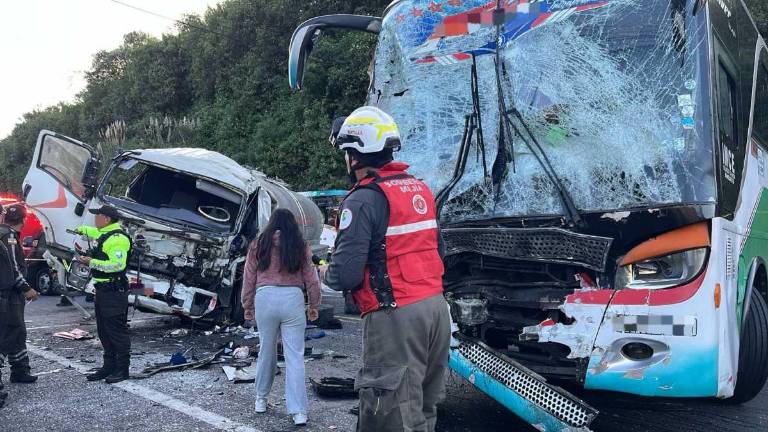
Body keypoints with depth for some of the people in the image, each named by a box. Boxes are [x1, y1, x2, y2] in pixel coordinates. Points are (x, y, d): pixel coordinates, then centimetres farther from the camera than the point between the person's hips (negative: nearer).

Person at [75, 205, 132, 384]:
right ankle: (109, 366, 23)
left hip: (114, 291, -11)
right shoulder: (106, 234, 16)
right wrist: (82, 229, 58)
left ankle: (122, 369, 0)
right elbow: (95, 232, 43)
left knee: (117, 330, -6)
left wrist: (92, 262, -22)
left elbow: (117, 265, -27)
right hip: (103, 289, 11)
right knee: (104, 331, 15)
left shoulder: (117, 238, -17)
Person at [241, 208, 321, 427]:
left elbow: (249, 278, 10)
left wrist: (247, 305, 21)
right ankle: (298, 412, -3)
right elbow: (311, 279, 8)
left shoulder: (258, 245, 8)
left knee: (266, 351, 17)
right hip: (293, 298, -1)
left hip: (265, 297, 1)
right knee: (295, 356, 0)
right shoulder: (301, 246, 6)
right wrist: (314, 306, 19)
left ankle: (261, 400, 30)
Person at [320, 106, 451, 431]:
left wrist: (326, 273, 6)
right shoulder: (420, 188, 11)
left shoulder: (363, 200, -13)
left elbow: (345, 276, -16)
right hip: (436, 305, 8)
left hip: (396, 318, -8)